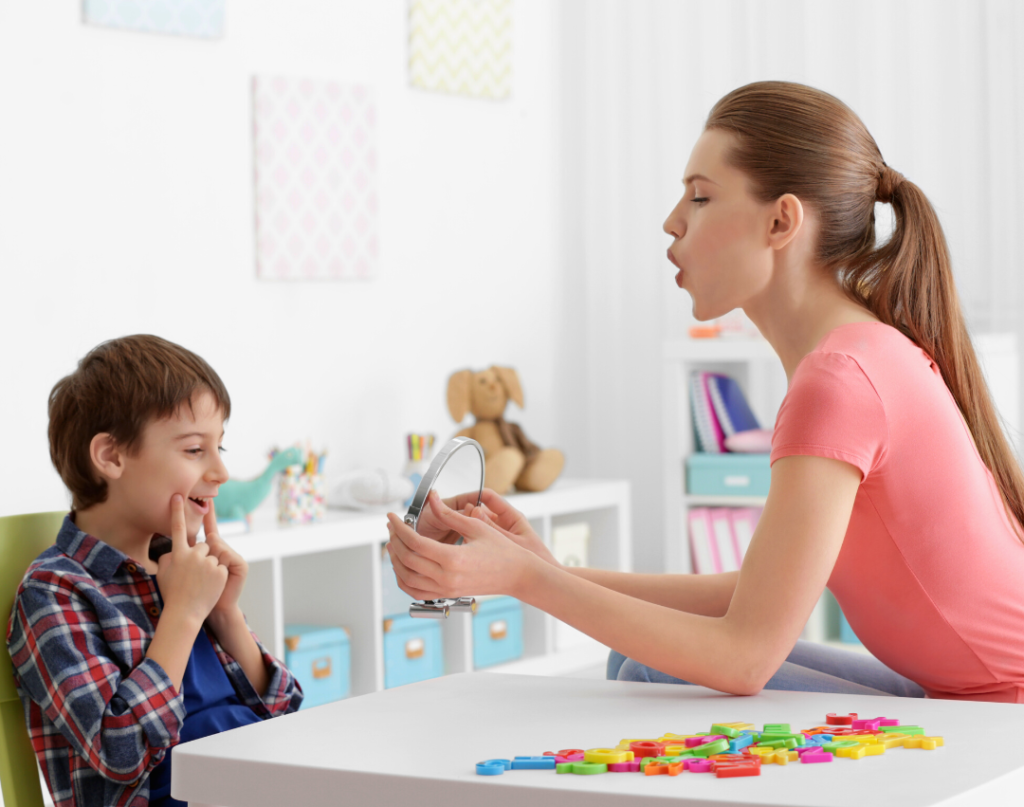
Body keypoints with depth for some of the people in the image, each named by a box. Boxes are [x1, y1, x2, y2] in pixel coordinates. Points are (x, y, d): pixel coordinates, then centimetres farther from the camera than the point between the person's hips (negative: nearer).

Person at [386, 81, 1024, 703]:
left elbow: (745, 653, -22)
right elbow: (768, 593, 9)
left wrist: (521, 577, -20)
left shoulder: (840, 377, -23)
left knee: (657, 680, -12)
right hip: (954, 700, 9)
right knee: (642, 662, 9)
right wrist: (560, 573, 3)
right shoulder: (867, 354, 8)